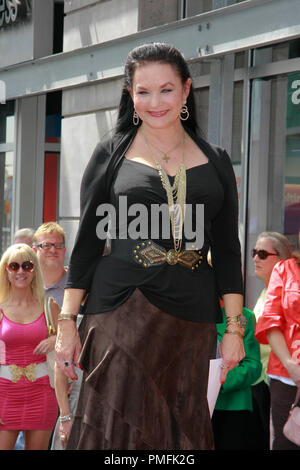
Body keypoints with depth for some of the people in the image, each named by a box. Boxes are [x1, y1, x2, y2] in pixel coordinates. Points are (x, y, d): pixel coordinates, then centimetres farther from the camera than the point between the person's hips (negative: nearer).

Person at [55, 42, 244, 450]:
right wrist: (67, 322, -2)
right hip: (121, 311, -2)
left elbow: (227, 251, 10)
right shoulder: (113, 155, 5)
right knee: (120, 426, -6)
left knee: (182, 427, 4)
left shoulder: (215, 162, 10)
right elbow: (86, 243, 4)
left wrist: (235, 327, 3)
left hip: (191, 316, 2)